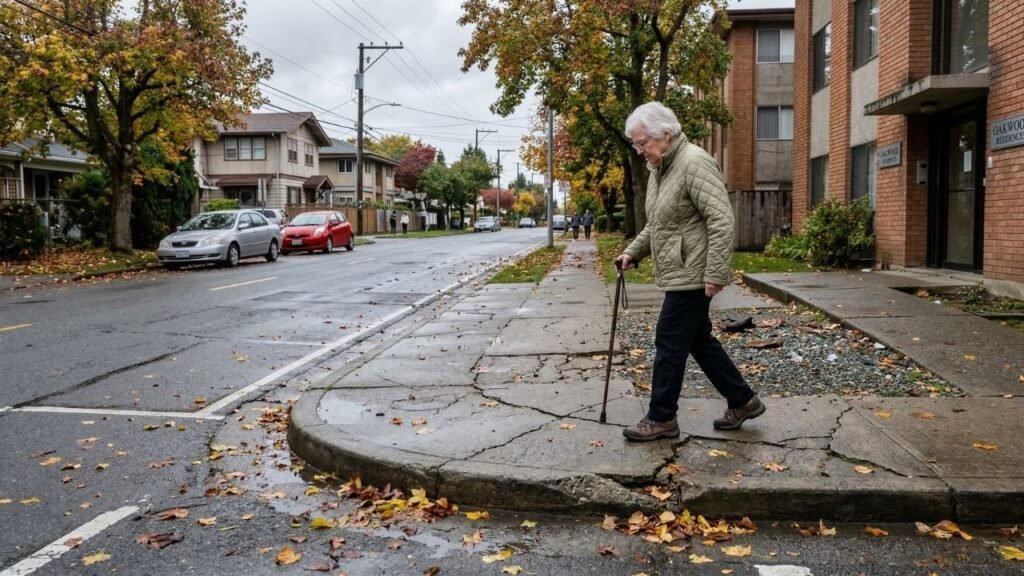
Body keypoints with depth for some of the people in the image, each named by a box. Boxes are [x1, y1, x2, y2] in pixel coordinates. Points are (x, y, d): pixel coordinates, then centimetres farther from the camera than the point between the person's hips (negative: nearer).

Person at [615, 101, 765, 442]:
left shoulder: (694, 163, -17)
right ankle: (742, 401, 27)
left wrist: (716, 274, -24)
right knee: (699, 341, 16)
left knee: (670, 345, -3)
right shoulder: (659, 169, 14)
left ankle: (662, 418, 9)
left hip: (691, 275, -10)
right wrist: (633, 252, 13)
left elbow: (721, 221, -22)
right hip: (678, 275, 10)